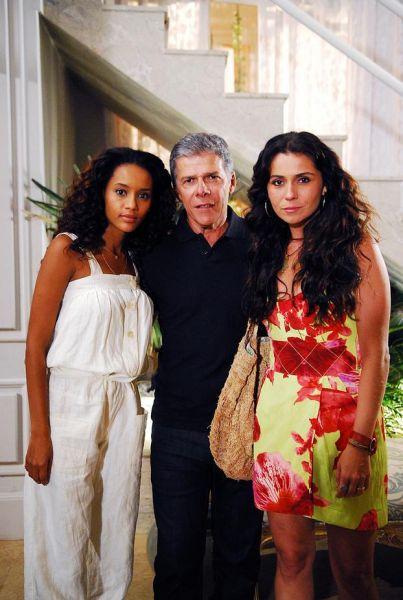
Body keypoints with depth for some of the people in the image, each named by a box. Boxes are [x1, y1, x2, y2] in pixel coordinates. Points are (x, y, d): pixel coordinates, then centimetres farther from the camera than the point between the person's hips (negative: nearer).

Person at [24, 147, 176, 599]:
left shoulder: (134, 261, 11)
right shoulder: (68, 249, -6)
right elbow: (35, 346, -9)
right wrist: (40, 434, -13)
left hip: (125, 407, 6)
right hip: (72, 405, -5)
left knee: (116, 536, 16)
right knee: (66, 542, 7)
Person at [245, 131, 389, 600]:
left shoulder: (355, 246, -5)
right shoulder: (268, 252, 9)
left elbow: (375, 354, -9)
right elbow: (263, 342, 12)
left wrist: (360, 443, -15)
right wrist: (256, 419, 3)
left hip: (343, 416, -3)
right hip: (278, 417, 4)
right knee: (291, 556, 11)